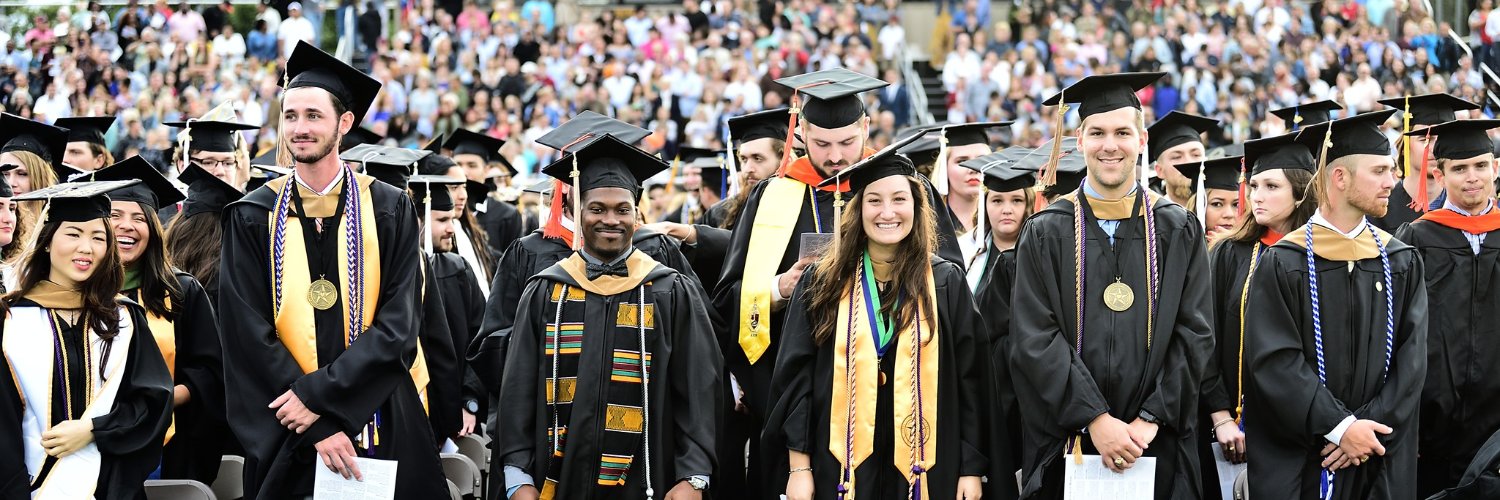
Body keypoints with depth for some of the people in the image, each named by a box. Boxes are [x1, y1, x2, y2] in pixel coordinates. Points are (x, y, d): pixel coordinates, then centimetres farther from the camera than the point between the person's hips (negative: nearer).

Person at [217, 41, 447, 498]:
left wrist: (317, 396, -17)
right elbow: (249, 334, -6)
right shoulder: (253, 217, 1)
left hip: (378, 425, 0)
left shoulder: (389, 211, 1)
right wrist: (319, 428, -15)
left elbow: (398, 327, -7)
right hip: (284, 434, 0)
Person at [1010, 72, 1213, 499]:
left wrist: (1151, 419, -11)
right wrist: (1096, 420, -15)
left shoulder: (1178, 232, 5)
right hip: (1067, 443, -1)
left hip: (1156, 447, 1)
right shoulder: (1046, 235, 1)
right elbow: (1035, 339, -7)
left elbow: (1194, 335, -1)